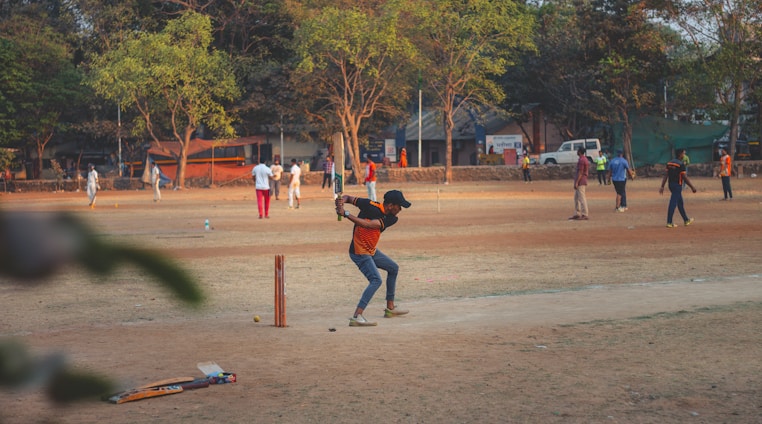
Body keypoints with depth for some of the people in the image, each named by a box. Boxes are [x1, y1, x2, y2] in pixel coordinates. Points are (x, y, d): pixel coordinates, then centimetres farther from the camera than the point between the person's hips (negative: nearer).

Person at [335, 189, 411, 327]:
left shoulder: (390, 219, -4)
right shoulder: (370, 205, -18)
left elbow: (368, 224, -21)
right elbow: (348, 197, -7)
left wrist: (346, 214, -32)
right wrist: (342, 201, -31)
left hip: (372, 251, 9)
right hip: (359, 252, -9)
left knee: (393, 268, 22)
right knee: (376, 280, -23)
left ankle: (390, 308, 35)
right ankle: (356, 317, -33)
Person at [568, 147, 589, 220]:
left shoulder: (581, 160, -16)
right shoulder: (584, 159, 16)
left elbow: (580, 172, -20)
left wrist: (576, 182, -21)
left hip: (580, 181, -11)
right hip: (582, 181, 11)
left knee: (582, 198, -8)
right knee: (576, 198, 16)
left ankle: (584, 215, -7)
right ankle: (577, 214, 20)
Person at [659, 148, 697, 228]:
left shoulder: (669, 163, 6)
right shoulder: (681, 164, -16)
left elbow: (665, 175, 4)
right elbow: (684, 177, -16)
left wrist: (662, 186, 4)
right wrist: (692, 187, -9)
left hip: (671, 185, 8)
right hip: (677, 185, -8)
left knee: (680, 202, 19)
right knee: (673, 203, -7)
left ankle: (686, 220, 31)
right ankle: (669, 222, -7)